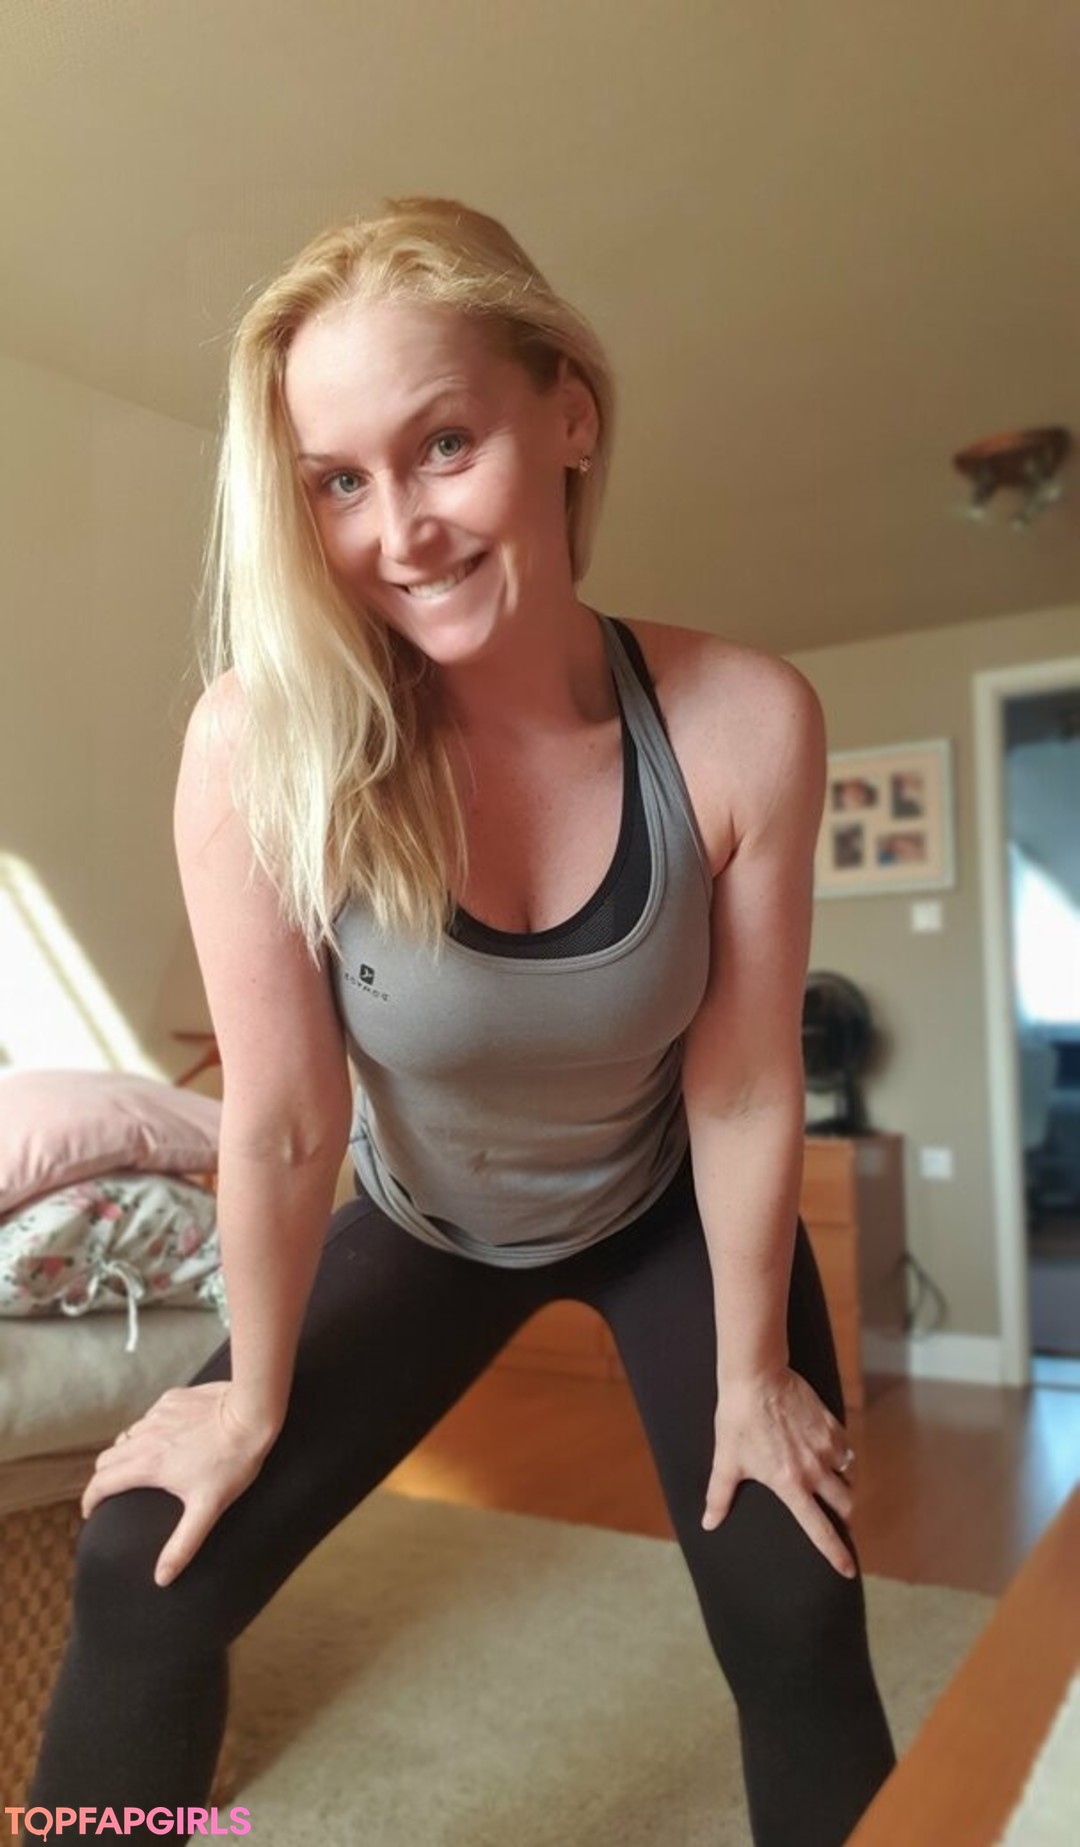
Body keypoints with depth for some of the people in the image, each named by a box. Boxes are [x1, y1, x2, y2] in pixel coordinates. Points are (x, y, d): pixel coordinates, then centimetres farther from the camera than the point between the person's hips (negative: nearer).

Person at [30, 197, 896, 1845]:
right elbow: (283, 1118, -21)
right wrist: (256, 1396, -6)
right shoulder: (262, 745, -31)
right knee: (143, 1580, 1)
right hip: (425, 1227, 0)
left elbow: (744, 1090, -18)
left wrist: (751, 1372, -5)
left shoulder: (744, 725, -28)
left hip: (670, 1214, 1)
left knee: (801, 1630, 4)